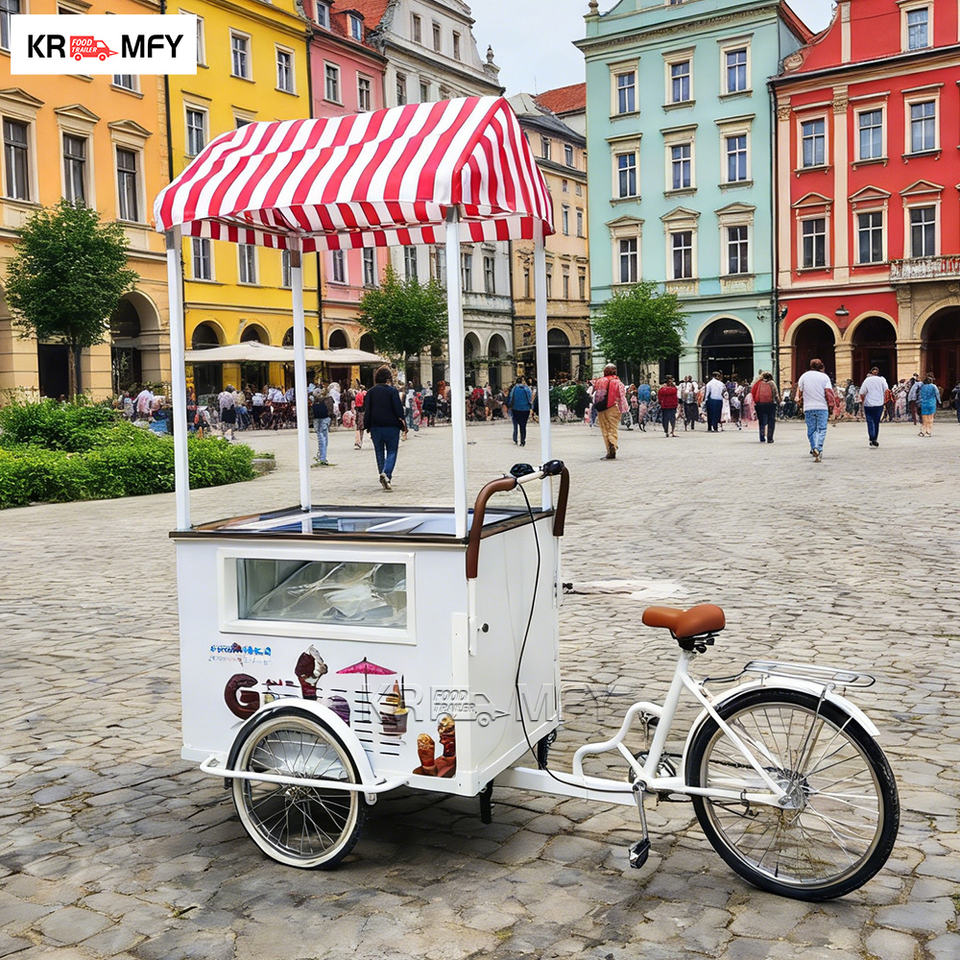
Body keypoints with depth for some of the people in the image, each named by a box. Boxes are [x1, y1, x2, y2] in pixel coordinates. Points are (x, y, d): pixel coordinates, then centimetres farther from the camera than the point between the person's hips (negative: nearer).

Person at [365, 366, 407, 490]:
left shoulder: (370, 392, 5)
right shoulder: (392, 391, -5)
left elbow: (367, 411, 3)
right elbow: (398, 409, -8)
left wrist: (368, 427, 8)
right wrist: (403, 426, -1)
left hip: (375, 427, 3)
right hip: (391, 426, -3)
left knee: (380, 453, 13)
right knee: (392, 452, 3)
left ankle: (384, 479, 14)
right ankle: (386, 473, -21)